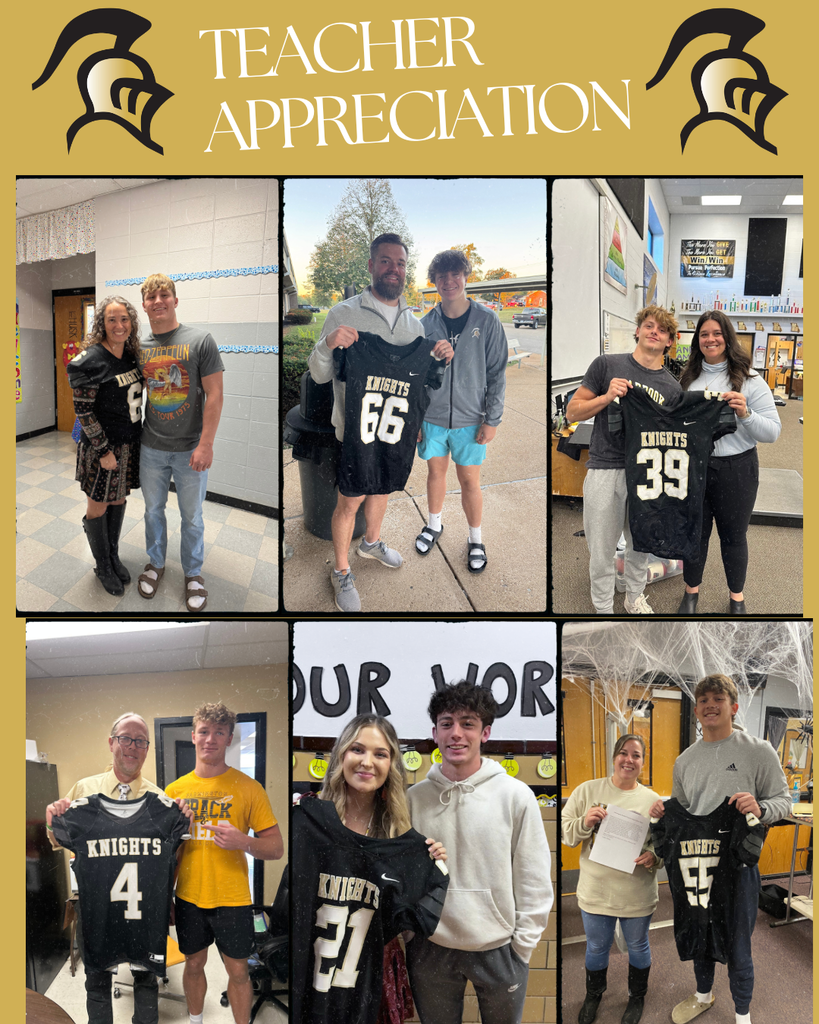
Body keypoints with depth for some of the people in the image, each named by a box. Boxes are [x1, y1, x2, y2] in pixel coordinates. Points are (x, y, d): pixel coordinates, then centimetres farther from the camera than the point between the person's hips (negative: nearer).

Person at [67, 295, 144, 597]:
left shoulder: (131, 355, 3)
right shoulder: (91, 360, -19)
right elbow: (83, 410, -18)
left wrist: (140, 434, 14)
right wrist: (104, 450, -19)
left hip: (130, 445, 7)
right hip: (103, 447, -7)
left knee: (119, 499, 18)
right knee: (99, 506, 8)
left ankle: (114, 557, 35)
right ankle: (103, 566, 24)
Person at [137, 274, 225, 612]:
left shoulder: (200, 340, -10)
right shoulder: (139, 347, 3)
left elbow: (214, 394, -12)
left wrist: (206, 444, -16)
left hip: (190, 448, -3)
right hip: (151, 447, 4)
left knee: (192, 516, 8)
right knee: (153, 509, 18)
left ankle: (193, 574, 26)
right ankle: (155, 564, 38)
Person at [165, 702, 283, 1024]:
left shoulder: (248, 788, -7)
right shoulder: (175, 790, 1)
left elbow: (276, 848, -6)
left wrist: (243, 842, -24)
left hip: (232, 899, -3)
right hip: (189, 896, 3)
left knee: (238, 971, 7)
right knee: (194, 965, 17)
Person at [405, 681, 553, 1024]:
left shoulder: (516, 796, -8)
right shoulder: (415, 797, -2)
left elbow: (534, 879, -4)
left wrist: (523, 944, -5)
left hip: (498, 948, -1)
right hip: (430, 948, 2)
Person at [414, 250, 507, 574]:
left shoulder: (487, 321, -8)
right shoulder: (426, 324, -2)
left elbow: (497, 373, -5)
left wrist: (492, 419, -8)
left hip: (469, 419, -2)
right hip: (432, 417, 2)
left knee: (470, 481, 5)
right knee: (435, 473, 17)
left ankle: (475, 539, 24)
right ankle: (434, 525, 39)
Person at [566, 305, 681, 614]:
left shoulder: (671, 386, 8)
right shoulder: (607, 365, -1)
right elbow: (573, 412, 0)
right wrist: (607, 397, -15)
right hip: (605, 470, -3)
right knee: (601, 552, 4)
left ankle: (635, 597, 40)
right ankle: (603, 609, 21)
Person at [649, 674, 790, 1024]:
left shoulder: (759, 751, -7)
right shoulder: (685, 760, 8)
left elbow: (783, 802, -7)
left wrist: (760, 808, -27)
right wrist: (663, 810, -4)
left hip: (738, 866, -5)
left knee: (737, 947, 6)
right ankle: (703, 995, 44)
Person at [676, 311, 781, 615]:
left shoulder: (749, 380, -6)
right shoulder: (688, 378, 6)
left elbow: (772, 432, -9)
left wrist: (745, 414, -25)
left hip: (735, 470, -3)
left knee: (733, 536, 11)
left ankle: (737, 597, 30)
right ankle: (691, 591, 33)